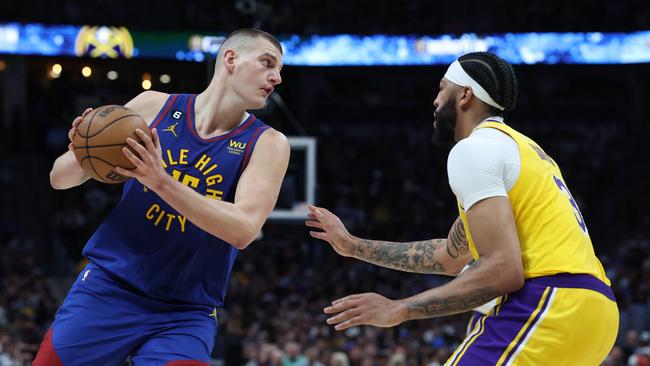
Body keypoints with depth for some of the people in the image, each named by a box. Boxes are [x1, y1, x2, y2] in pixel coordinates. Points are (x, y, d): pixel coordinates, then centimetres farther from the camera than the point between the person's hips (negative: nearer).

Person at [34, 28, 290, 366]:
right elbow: (59, 179, 7)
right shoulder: (153, 106, 1)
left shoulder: (268, 145, -3)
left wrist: (161, 181, -29)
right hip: (108, 287, 1)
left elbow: (244, 230, -19)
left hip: (185, 314, -1)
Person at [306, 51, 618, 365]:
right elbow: (448, 257, 35)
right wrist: (354, 246, 40)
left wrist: (398, 310, -10)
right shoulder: (519, 147, 26)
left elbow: (502, 270, -16)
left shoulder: (472, 148, -4)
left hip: (548, 304, -10)